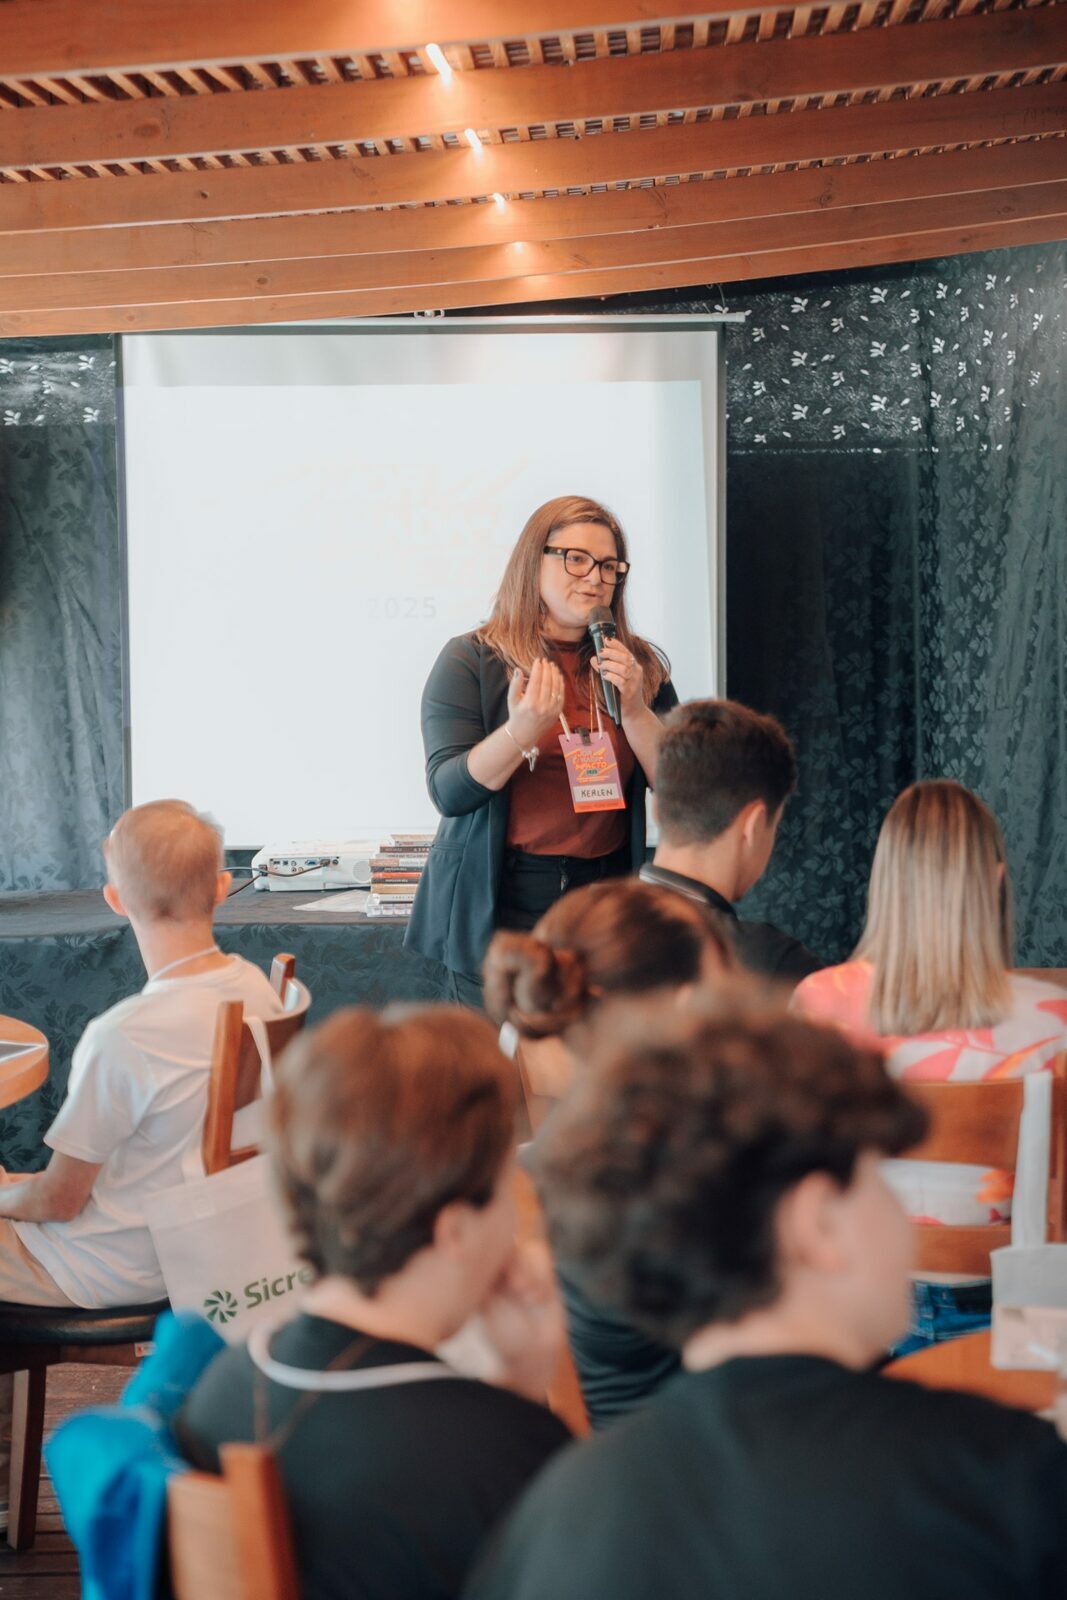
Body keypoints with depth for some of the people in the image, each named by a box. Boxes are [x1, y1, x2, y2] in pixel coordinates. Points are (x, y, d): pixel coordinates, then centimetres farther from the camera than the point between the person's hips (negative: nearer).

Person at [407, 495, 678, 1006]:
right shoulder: (471, 659, -3)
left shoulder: (640, 666, 8)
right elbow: (449, 792, -11)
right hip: (502, 910, -3)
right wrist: (521, 730, -26)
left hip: (607, 906, 3)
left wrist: (634, 710, -13)